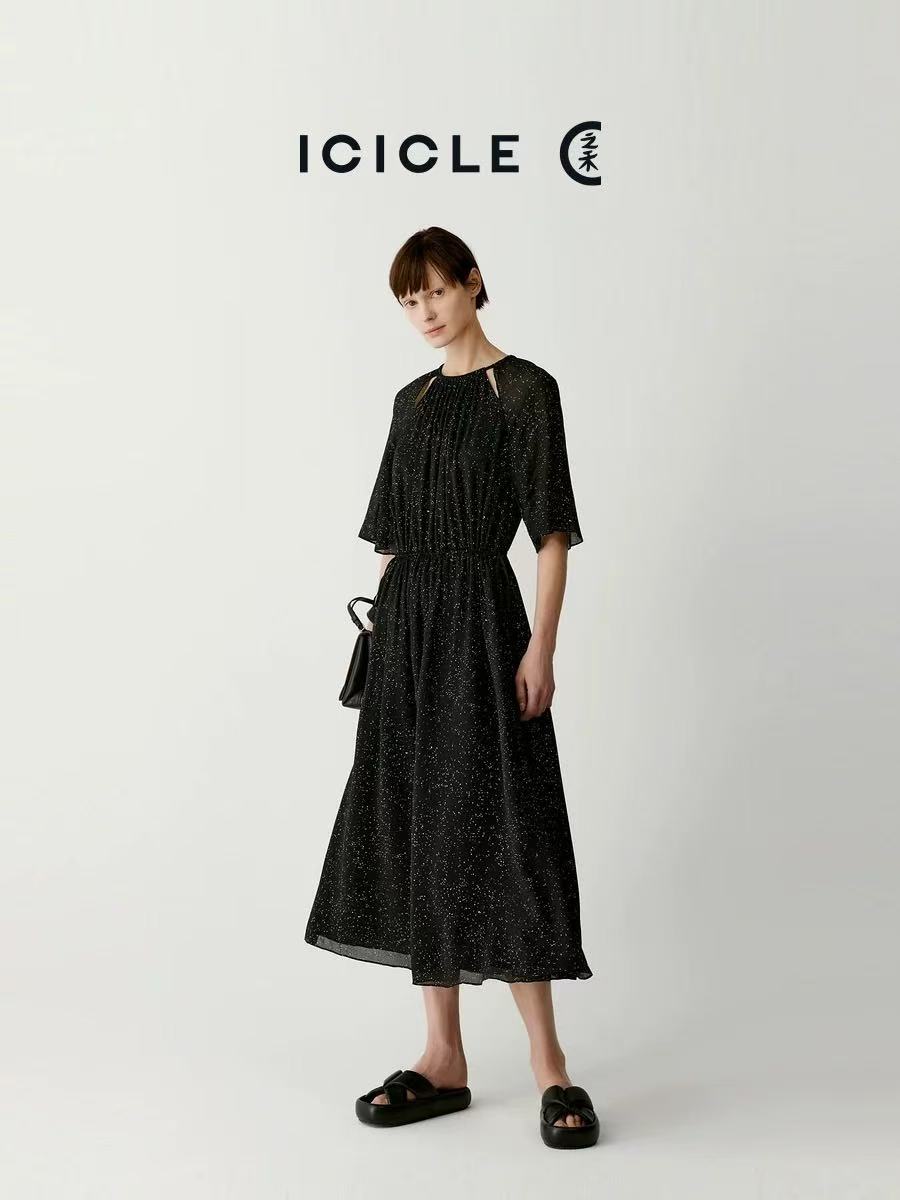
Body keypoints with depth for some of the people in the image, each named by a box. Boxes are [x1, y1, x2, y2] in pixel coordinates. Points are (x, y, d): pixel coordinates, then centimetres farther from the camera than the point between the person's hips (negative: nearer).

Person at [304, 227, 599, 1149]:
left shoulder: (525, 390, -3)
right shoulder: (413, 402, 15)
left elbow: (553, 530, -7)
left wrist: (541, 644, -15)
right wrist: (378, 630, 11)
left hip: (481, 620, -6)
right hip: (408, 627, 7)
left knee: (497, 830, -7)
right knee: (415, 833, 5)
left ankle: (548, 1062, 3)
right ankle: (442, 1058, 14)